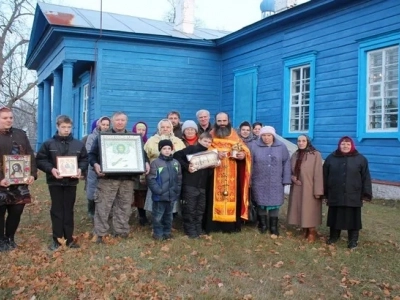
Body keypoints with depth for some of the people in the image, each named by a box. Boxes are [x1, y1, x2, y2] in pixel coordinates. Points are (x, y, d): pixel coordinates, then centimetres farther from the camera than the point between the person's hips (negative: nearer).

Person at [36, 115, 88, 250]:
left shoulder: (78, 144, 5)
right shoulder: (48, 144, -2)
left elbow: (84, 159, 9)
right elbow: (40, 160, -3)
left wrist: (80, 169, -10)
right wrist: (51, 169, -18)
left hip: (71, 181, 2)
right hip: (55, 181, -2)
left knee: (69, 210, 9)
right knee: (56, 210, 4)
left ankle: (69, 238, 16)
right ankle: (57, 239, 12)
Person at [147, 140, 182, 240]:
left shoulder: (176, 163, 7)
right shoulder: (155, 163, -9)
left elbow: (179, 178, 13)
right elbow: (151, 179, -11)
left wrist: (177, 190, 4)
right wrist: (158, 190, -16)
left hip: (172, 195, 5)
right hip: (159, 196, -5)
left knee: (168, 215, 17)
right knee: (158, 216, 3)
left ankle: (167, 232, 29)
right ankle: (158, 233, 17)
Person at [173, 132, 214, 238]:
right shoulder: (191, 149, -1)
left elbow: (209, 172, 19)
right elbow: (176, 156, -12)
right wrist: (186, 166, -17)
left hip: (202, 186, 6)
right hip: (189, 184, -6)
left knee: (200, 208, 11)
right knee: (189, 208, 0)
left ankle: (198, 229, 24)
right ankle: (190, 230, 11)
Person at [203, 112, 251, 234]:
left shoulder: (235, 136, 13)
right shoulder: (211, 135, 9)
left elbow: (245, 150, 8)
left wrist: (243, 154, -14)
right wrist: (215, 153, -20)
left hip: (231, 174, 2)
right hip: (215, 174, -2)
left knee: (232, 196, 0)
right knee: (215, 197, -4)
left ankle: (231, 225, 7)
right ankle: (213, 225, 1)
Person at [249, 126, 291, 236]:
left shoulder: (281, 147, 0)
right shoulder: (254, 146, -3)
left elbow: (286, 163, 1)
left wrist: (286, 180, -3)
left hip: (276, 183, 0)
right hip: (259, 182, 0)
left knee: (274, 204, 5)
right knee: (261, 203, 9)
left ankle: (274, 226, 19)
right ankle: (263, 224, 26)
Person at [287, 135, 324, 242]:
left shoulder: (316, 155, -11)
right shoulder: (295, 155, 6)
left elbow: (318, 174, -12)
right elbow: (290, 170, 15)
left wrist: (318, 191, -13)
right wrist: (293, 178, -7)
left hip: (309, 189, -5)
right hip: (297, 189, 5)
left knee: (310, 211, 2)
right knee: (299, 210, 10)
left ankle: (312, 231, 19)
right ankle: (304, 230, 26)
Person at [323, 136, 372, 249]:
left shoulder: (360, 159, 1)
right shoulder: (331, 158, 5)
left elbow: (366, 178, 1)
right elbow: (325, 177, 7)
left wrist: (366, 194, -3)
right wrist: (325, 193, 5)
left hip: (353, 196, -1)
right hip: (335, 195, 2)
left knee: (352, 218, 5)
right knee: (335, 217, 11)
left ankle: (353, 240, 17)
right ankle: (333, 237, 26)